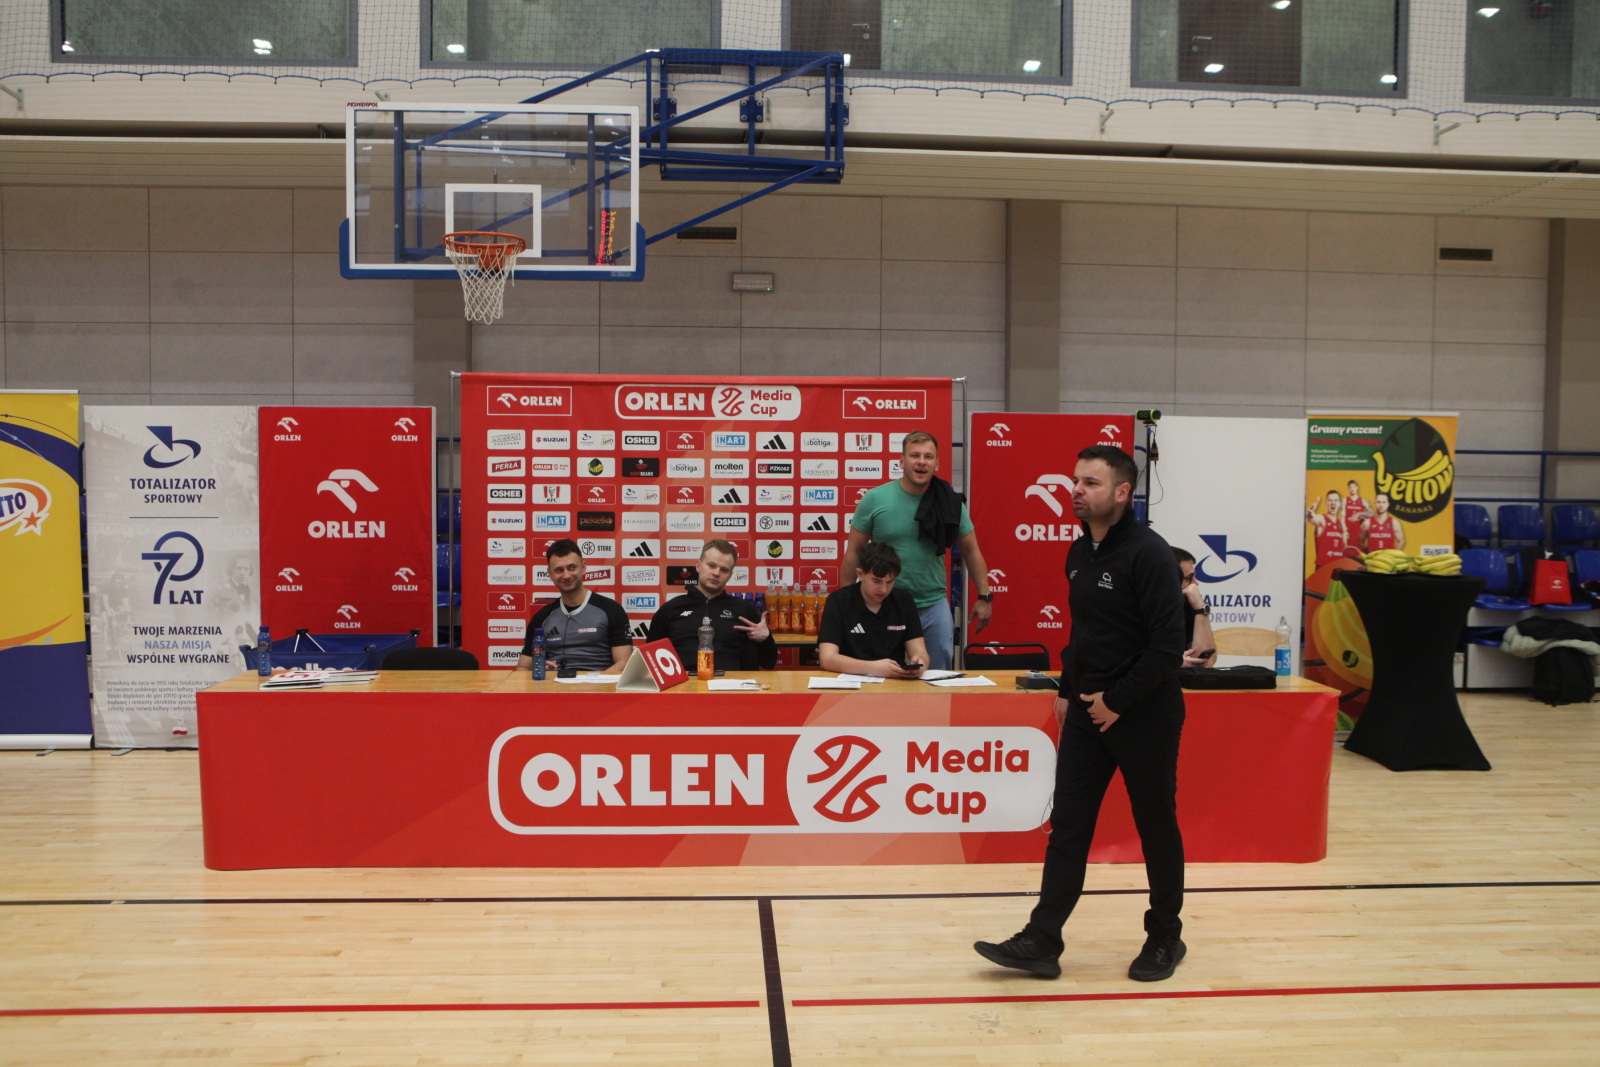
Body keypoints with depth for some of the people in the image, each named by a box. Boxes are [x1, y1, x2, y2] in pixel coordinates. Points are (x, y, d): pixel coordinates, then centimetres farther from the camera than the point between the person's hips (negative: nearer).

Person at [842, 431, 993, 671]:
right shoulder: (875, 499, -6)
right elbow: (854, 552, 0)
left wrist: (984, 596, 3)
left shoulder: (950, 502, -2)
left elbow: (971, 551, 7)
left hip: (934, 604, 2)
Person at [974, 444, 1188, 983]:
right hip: (1087, 709, 7)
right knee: (1067, 824, 5)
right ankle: (1041, 941, 9)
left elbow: (1168, 645, -22)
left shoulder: (1148, 553, -17)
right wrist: (1068, 690, 10)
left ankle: (1165, 936, 28)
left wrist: (1118, 701, -18)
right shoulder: (1079, 553, 7)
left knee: (1156, 827, 10)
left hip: (1144, 714, -7)